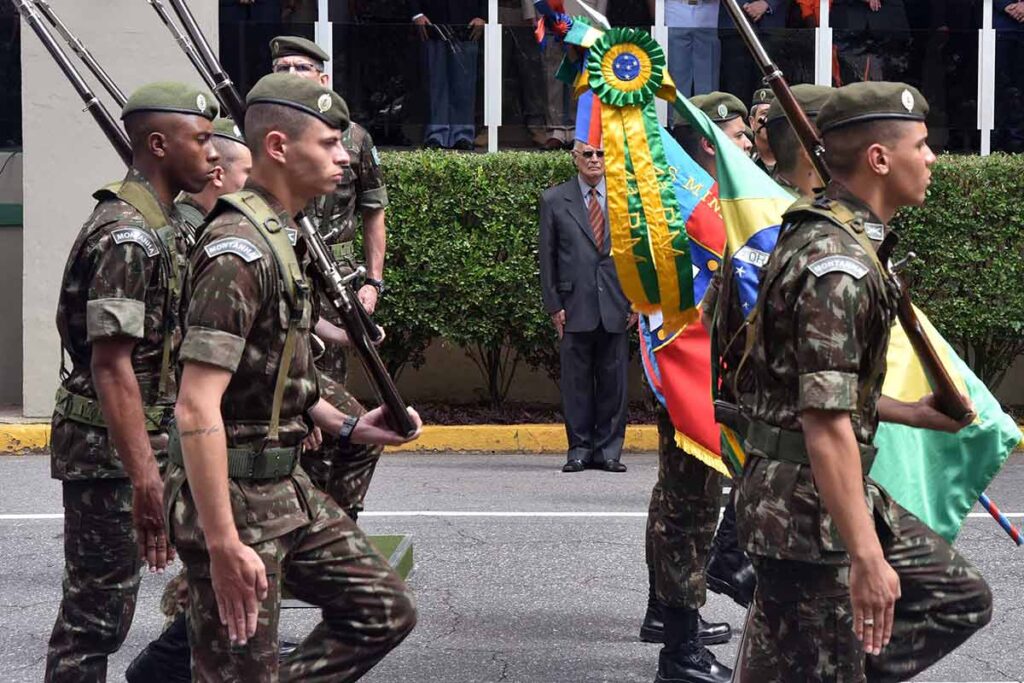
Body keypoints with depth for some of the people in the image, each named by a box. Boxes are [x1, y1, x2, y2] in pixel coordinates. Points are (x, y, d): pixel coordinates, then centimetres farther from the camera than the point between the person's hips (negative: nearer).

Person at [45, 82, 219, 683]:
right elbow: (110, 365, -25)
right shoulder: (128, 236, -19)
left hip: (148, 438, 10)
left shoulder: (161, 225, 13)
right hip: (109, 450, -10)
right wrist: (145, 479, -30)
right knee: (98, 609, -2)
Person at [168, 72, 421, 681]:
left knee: (386, 611, 12)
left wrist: (349, 426, 14)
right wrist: (224, 546, -28)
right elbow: (196, 408, -26)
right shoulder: (238, 250, -19)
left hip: (288, 490, 9)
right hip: (235, 497, -9)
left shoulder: (282, 239, 12)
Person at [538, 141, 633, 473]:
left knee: (613, 380, 3)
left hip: (616, 305, 1)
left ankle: (608, 449, 10)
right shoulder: (555, 200, 6)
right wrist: (553, 304, -1)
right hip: (575, 305, -1)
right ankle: (579, 449, 9)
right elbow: (548, 256, 6)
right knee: (576, 380, 1)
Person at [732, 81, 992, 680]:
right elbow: (826, 423, -27)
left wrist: (914, 414, 20)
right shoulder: (837, 264, -22)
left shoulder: (840, 239, 12)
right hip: (805, 506, -10)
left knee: (961, 599, 14)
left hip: (846, 493, 10)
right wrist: (866, 556, -27)